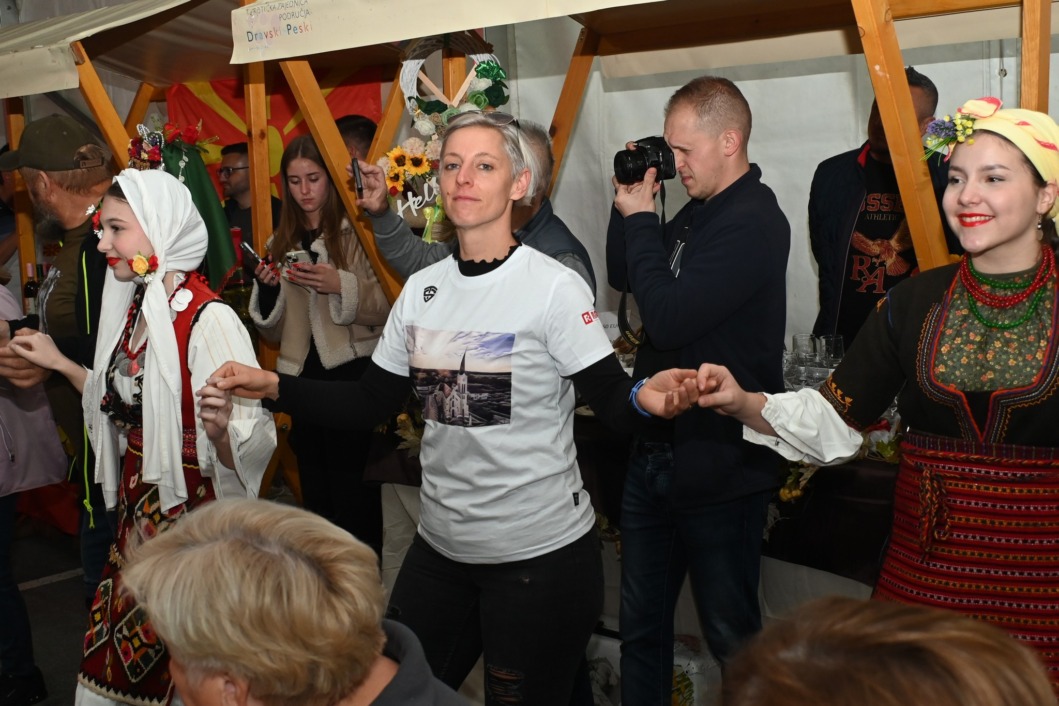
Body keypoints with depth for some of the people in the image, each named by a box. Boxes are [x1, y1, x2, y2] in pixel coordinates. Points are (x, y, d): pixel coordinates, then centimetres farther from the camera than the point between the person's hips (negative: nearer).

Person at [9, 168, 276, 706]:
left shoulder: (209, 320, -20)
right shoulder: (134, 307, 5)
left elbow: (250, 448, -23)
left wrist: (220, 431, -43)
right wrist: (60, 363, 19)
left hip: (191, 516, -8)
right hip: (137, 514, 8)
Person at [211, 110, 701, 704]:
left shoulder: (555, 286, -14)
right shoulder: (422, 290, 3)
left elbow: (611, 398, -16)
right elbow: (370, 404, 6)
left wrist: (647, 398, -38)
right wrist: (273, 386, -5)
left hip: (542, 553, -5)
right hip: (442, 546, 6)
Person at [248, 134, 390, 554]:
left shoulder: (356, 232, -3)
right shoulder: (281, 243, 14)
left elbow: (385, 309, -8)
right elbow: (274, 332, 17)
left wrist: (341, 285, -23)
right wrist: (267, 289, -2)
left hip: (351, 377, -6)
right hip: (303, 377, 6)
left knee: (352, 492, -6)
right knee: (315, 492, 13)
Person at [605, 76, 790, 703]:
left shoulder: (754, 223, -19)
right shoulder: (697, 212, 9)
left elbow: (667, 318, -26)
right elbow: (622, 277, 18)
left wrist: (641, 219, -14)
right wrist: (631, 207, 3)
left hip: (717, 467, -9)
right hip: (657, 451, 9)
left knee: (731, 634, 7)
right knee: (641, 622, 19)